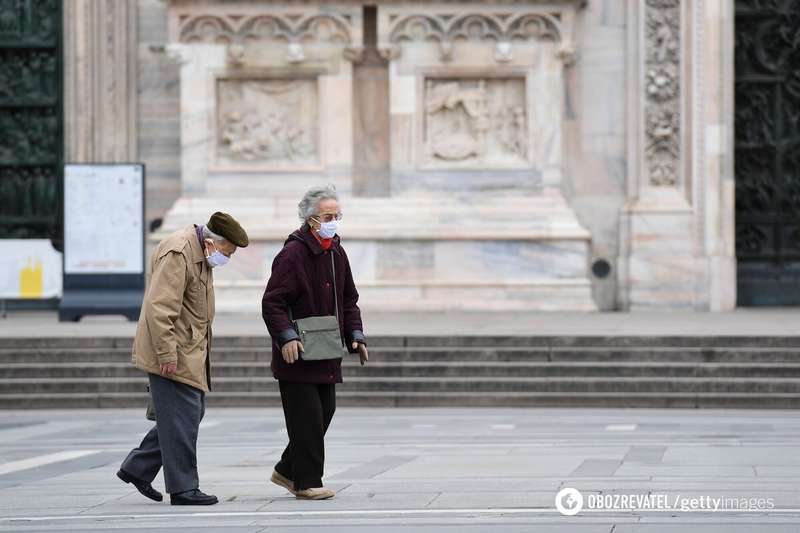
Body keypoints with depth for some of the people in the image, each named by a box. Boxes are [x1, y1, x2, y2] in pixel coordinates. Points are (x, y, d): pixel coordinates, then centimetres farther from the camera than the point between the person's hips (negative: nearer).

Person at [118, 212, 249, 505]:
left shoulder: (199, 254, 15)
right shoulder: (177, 253, -19)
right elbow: (160, 308, -24)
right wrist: (167, 354, -25)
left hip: (190, 352, 10)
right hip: (173, 354, -10)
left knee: (189, 414, 13)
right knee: (182, 420, -7)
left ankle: (137, 468, 20)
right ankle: (183, 489, -2)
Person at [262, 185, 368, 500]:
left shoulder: (337, 253, 13)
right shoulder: (293, 253, -13)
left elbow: (349, 300, 22)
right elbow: (272, 302, -16)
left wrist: (355, 335, 10)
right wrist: (286, 337, -25)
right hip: (297, 355, -8)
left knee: (324, 414, 12)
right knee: (307, 418, -7)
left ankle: (287, 471, 26)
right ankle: (307, 482, 1)